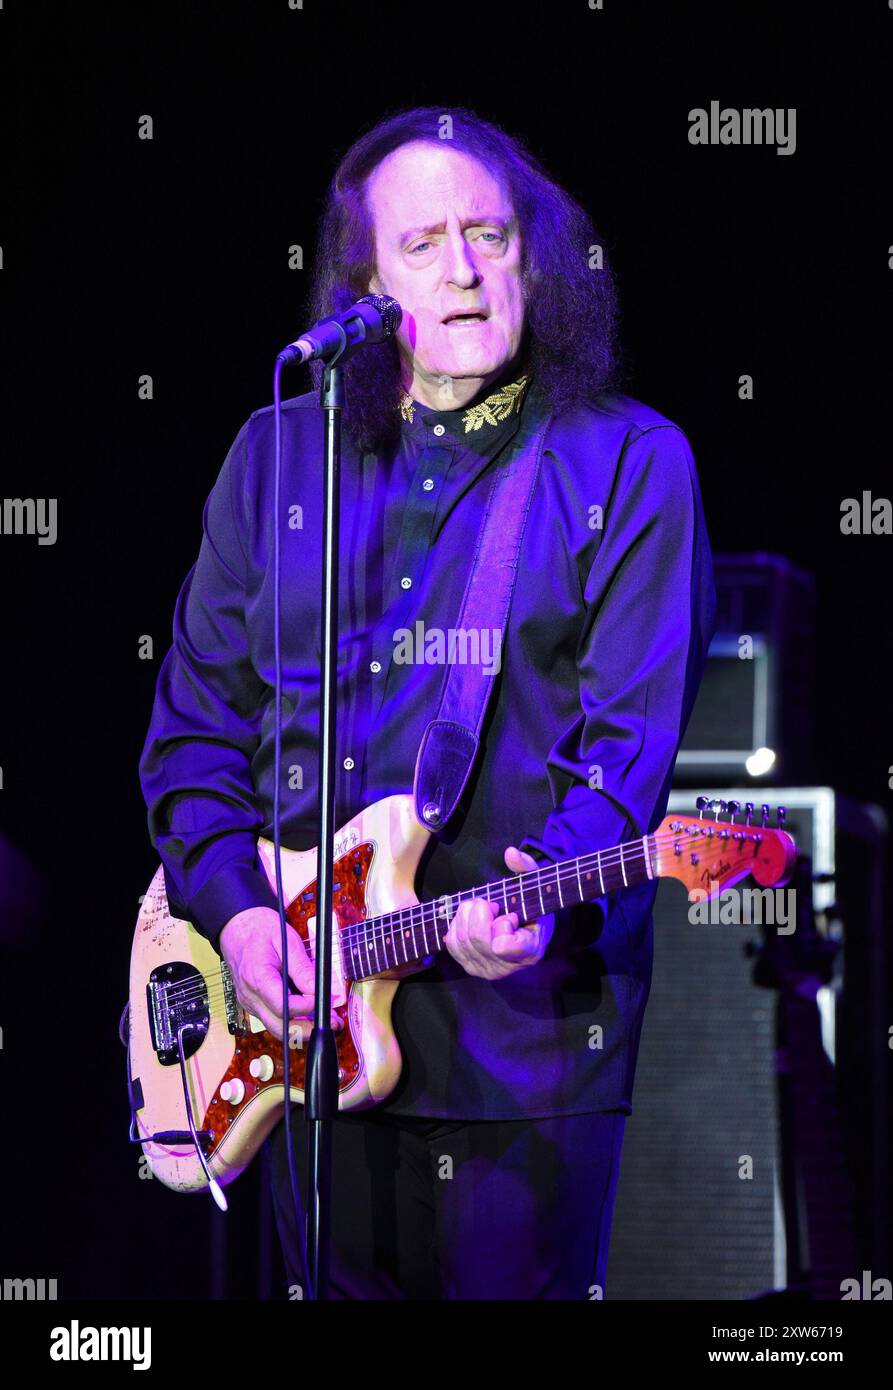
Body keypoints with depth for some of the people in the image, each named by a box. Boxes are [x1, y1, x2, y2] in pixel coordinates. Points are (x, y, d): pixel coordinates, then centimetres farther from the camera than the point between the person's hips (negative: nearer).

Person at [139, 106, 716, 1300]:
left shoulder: (628, 464, 1)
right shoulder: (278, 457, 11)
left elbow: (634, 734, -7)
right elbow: (195, 721, 12)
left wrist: (546, 895, -25)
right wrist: (233, 906, -4)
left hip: (523, 1014, -3)